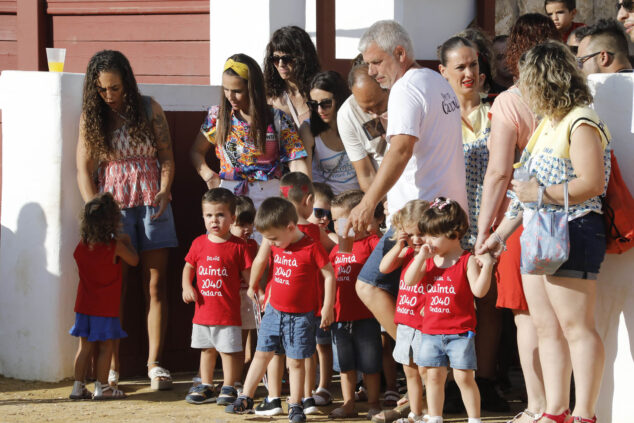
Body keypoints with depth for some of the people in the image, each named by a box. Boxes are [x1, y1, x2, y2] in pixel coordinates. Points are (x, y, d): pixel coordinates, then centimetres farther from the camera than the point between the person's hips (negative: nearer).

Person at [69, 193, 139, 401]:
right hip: (106, 306, -5)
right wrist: (127, 241, 18)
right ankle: (102, 387, 5)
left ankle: (78, 385, 10)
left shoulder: (82, 246, 0)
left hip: (84, 305, 5)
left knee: (85, 346, 10)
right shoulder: (115, 246, -13)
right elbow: (134, 260, 1)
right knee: (105, 346, 3)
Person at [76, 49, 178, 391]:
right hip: (113, 205, -1)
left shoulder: (149, 110, 2)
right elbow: (84, 168, -2)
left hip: (152, 205, 1)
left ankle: (155, 364, 3)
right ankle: (112, 370, -2)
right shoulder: (91, 117, 0)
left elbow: (167, 156, 5)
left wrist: (165, 191, -12)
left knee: (156, 286, -1)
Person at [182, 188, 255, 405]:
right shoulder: (199, 244, 4)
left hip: (228, 312, -4)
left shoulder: (238, 246, -6)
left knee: (229, 350, 1)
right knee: (207, 349, 16)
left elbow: (248, 275, -3)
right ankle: (206, 386, 26)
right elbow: (188, 267, 14)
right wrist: (187, 286, -2)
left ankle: (228, 387, 12)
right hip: (203, 309, 4)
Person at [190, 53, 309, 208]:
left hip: (268, 195, -1)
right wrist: (210, 177, -2)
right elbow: (196, 152, 18)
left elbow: (297, 162, -1)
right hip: (229, 193, 1)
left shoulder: (277, 119, 2)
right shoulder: (217, 115, 9)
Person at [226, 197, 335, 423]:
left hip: (300, 317, -5)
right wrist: (254, 285, 23)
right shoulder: (275, 247, 2)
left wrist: (327, 307, -10)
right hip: (274, 311, 5)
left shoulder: (312, 248, -15)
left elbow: (329, 275, -11)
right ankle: (245, 398, 14)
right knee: (261, 354, 8)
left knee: (296, 361, 2)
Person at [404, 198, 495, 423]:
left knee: (464, 376, -4)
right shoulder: (427, 260, 9)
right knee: (434, 375, 9)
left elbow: (479, 290, -14)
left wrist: (487, 266, -26)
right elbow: (409, 281, -2)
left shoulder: (467, 261, -7)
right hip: (431, 331, 5)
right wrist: (421, 256, -9)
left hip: (460, 332, -5)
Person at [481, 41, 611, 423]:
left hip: (573, 233, -10)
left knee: (576, 327, -8)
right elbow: (528, 186, 24)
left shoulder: (581, 124, -12)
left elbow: (591, 184, -21)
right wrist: (502, 232, 23)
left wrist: (542, 194, -18)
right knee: (547, 328, 8)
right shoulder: (548, 123, 19)